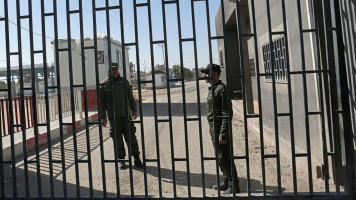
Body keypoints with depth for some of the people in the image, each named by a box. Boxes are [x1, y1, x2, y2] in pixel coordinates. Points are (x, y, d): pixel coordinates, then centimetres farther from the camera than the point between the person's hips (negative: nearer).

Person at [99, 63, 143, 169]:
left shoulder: (124, 82, 9)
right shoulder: (104, 84, 2)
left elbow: (131, 97, 13)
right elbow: (101, 102, 2)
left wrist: (134, 110, 10)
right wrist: (102, 117, -1)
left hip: (126, 115, 1)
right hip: (113, 117, -1)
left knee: (131, 137, 3)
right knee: (117, 139, 5)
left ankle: (136, 158, 13)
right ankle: (121, 159, 18)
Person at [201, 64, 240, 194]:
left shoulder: (221, 89, -18)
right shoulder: (212, 89, 13)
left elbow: (227, 113, -22)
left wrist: (223, 134, -24)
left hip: (220, 129, -10)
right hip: (214, 128, 10)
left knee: (225, 158, -2)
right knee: (220, 157, 19)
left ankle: (233, 186, 11)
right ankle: (227, 182, 33)